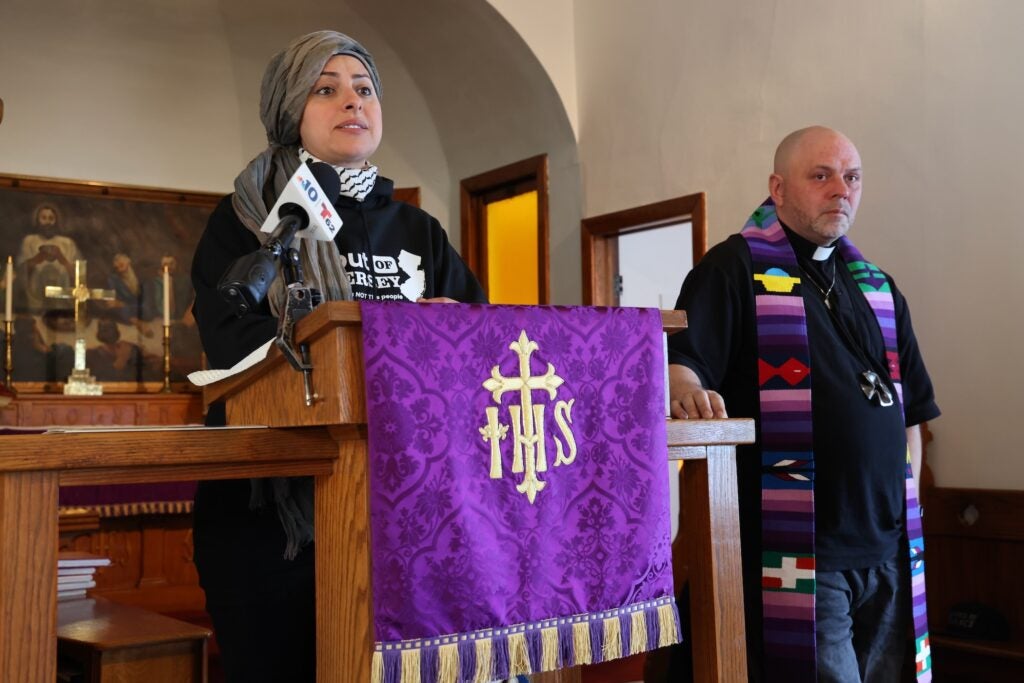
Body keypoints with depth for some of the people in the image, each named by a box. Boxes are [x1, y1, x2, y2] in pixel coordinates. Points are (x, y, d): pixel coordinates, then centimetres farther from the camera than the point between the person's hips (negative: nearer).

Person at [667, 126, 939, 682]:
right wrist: (688, 391, -35)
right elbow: (678, 361, -14)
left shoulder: (878, 287, 17)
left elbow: (911, 408, 21)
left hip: (888, 549, 7)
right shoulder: (734, 268, -2)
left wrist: (904, 502, 13)